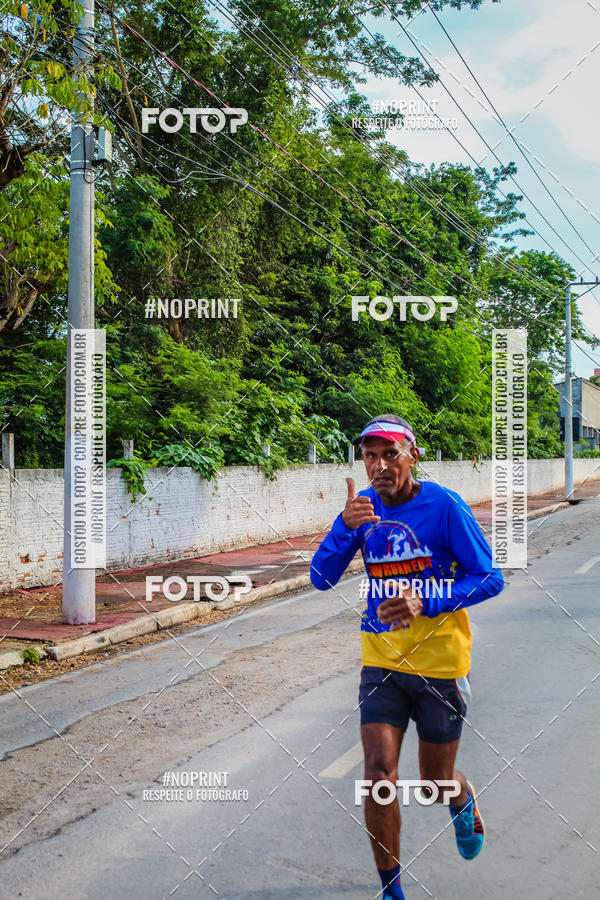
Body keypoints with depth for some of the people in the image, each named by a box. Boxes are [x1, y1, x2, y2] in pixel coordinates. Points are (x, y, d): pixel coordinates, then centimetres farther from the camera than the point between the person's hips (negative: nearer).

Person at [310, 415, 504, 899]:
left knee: (436, 782, 12)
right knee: (379, 774, -7)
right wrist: (346, 528, -24)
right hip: (381, 659, 2)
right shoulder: (363, 506, -2)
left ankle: (464, 801, 50)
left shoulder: (444, 505, -14)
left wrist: (427, 603, -23)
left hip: (440, 663, -2)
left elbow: (490, 578, -10)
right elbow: (322, 578, -7)